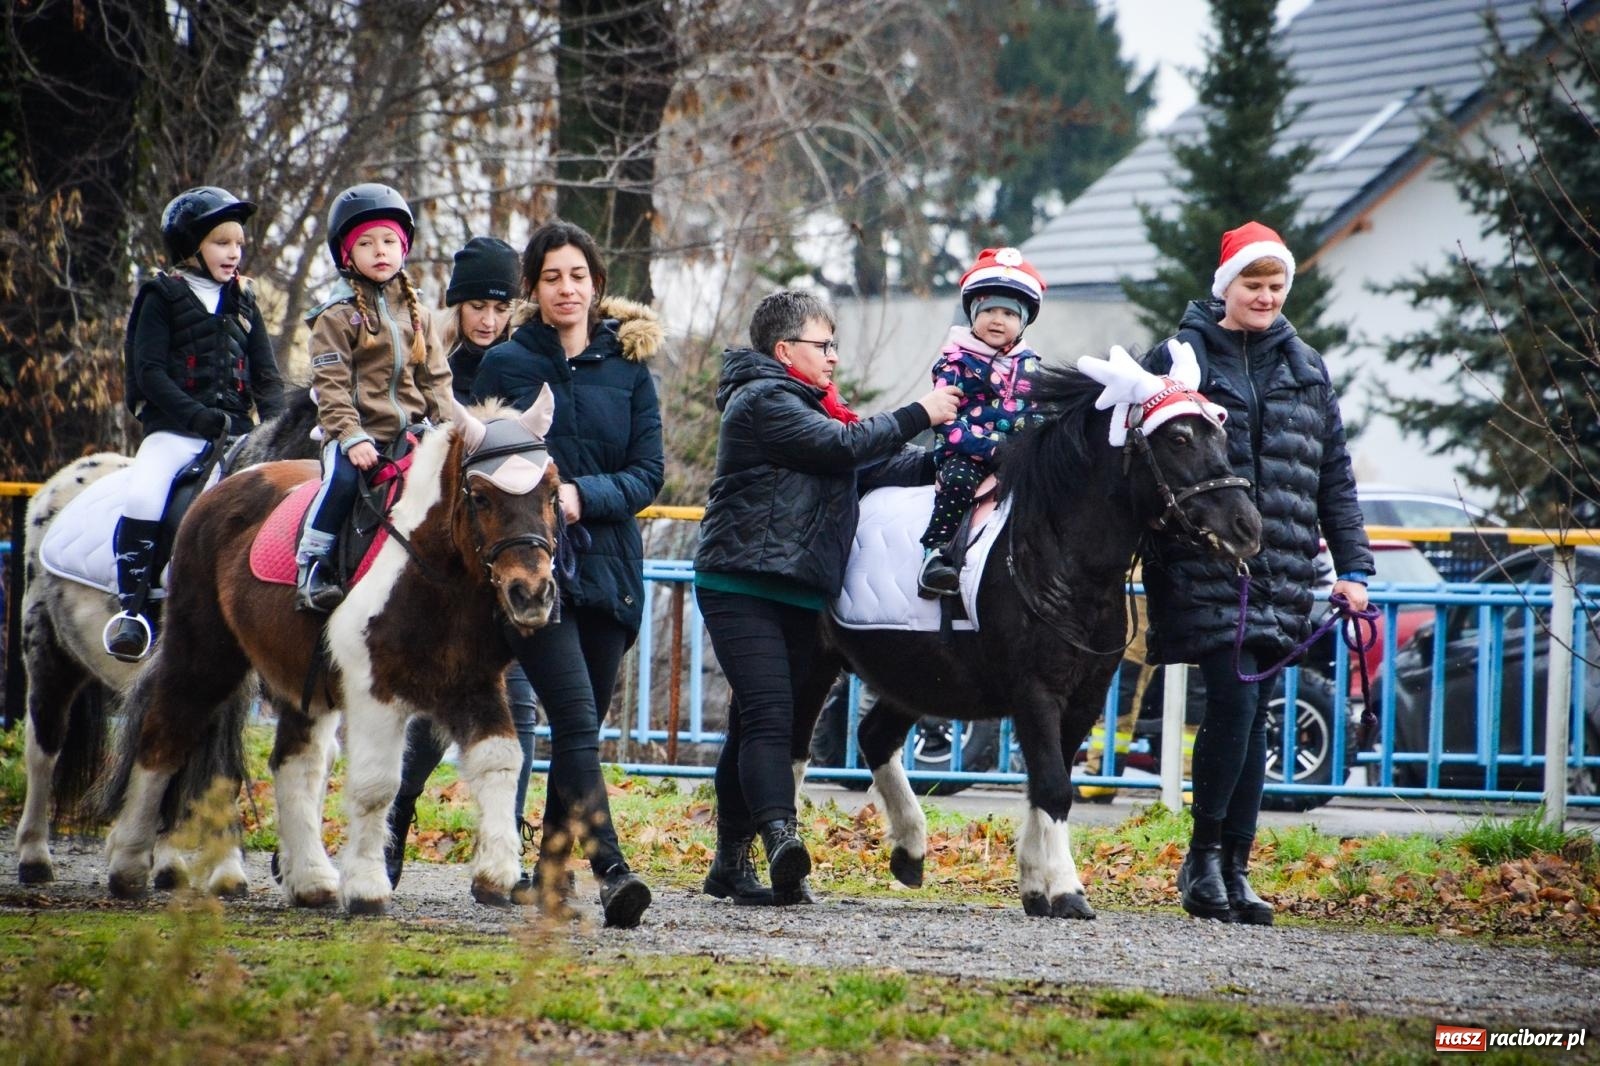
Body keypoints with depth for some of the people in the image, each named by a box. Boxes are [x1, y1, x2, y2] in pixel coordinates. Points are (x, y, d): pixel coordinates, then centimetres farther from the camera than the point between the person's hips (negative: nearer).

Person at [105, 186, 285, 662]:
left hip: (234, 432, 4)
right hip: (174, 430, -4)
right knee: (143, 494, -29)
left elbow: (267, 375, 15)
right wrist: (206, 420, -15)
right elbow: (149, 373, -7)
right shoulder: (163, 299, 3)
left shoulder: (243, 302, 17)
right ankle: (131, 607, -22)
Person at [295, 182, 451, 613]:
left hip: (412, 433, 5)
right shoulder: (338, 316, 1)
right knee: (343, 480, -32)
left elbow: (435, 379, 17)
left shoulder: (416, 315, 17)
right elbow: (331, 385, -8)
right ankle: (312, 564, -21)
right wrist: (352, 438, -19)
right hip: (358, 435, -5)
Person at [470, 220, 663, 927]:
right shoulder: (505, 365, 5)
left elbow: (647, 472, 3)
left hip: (609, 566, 3)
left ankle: (549, 871, 21)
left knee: (583, 724, 8)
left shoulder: (628, 367, 9)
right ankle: (610, 871, -27)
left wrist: (584, 495, -14)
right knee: (576, 717, -17)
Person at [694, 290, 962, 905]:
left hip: (797, 591, 9)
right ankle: (779, 837, -37)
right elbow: (844, 446, -16)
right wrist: (921, 414, -9)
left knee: (755, 723, 9)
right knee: (767, 715, -22)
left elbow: (876, 466, 15)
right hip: (743, 585, -9)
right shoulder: (762, 400, -7)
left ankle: (731, 862, 12)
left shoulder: (809, 406, 23)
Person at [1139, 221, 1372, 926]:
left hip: (1282, 570, 4)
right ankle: (1203, 858, -2)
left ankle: (1234, 869, 9)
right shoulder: (1176, 360, 2)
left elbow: (1334, 477, 15)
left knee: (1252, 714, 5)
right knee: (1234, 697, -14)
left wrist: (1352, 567, 9)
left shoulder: (1306, 371, 14)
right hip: (1202, 567, -4)